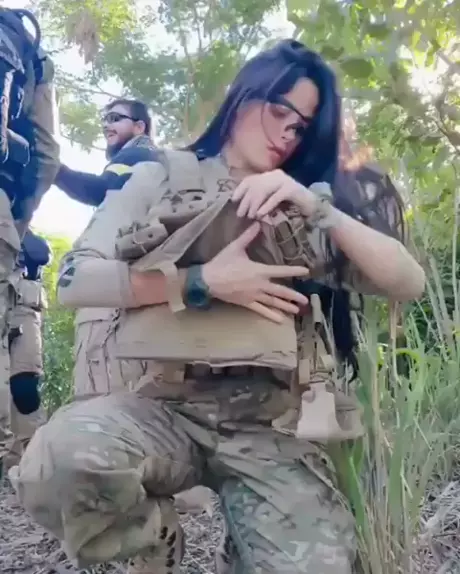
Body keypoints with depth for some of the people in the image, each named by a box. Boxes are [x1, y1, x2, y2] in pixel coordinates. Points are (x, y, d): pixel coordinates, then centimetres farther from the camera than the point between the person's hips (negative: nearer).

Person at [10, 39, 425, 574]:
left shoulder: (306, 203, 16)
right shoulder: (163, 179, 10)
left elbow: (408, 282, 5)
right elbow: (75, 280, -1)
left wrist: (317, 208, -7)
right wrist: (202, 282, -11)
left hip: (277, 423, 2)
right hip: (172, 405, -1)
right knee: (61, 456, -31)